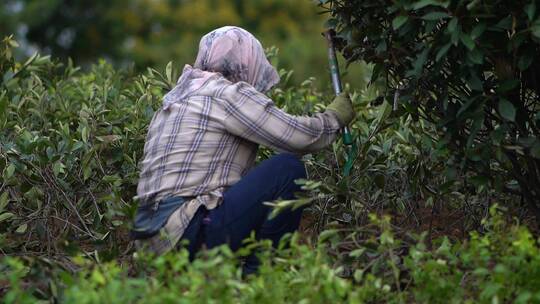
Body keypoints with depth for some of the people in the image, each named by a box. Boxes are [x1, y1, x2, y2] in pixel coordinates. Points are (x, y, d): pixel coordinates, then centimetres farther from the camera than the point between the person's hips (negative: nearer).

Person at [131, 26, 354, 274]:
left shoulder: (176, 97, 21)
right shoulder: (228, 94, -6)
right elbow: (301, 137, -9)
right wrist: (335, 116, 11)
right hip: (190, 237, -10)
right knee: (288, 168, -8)